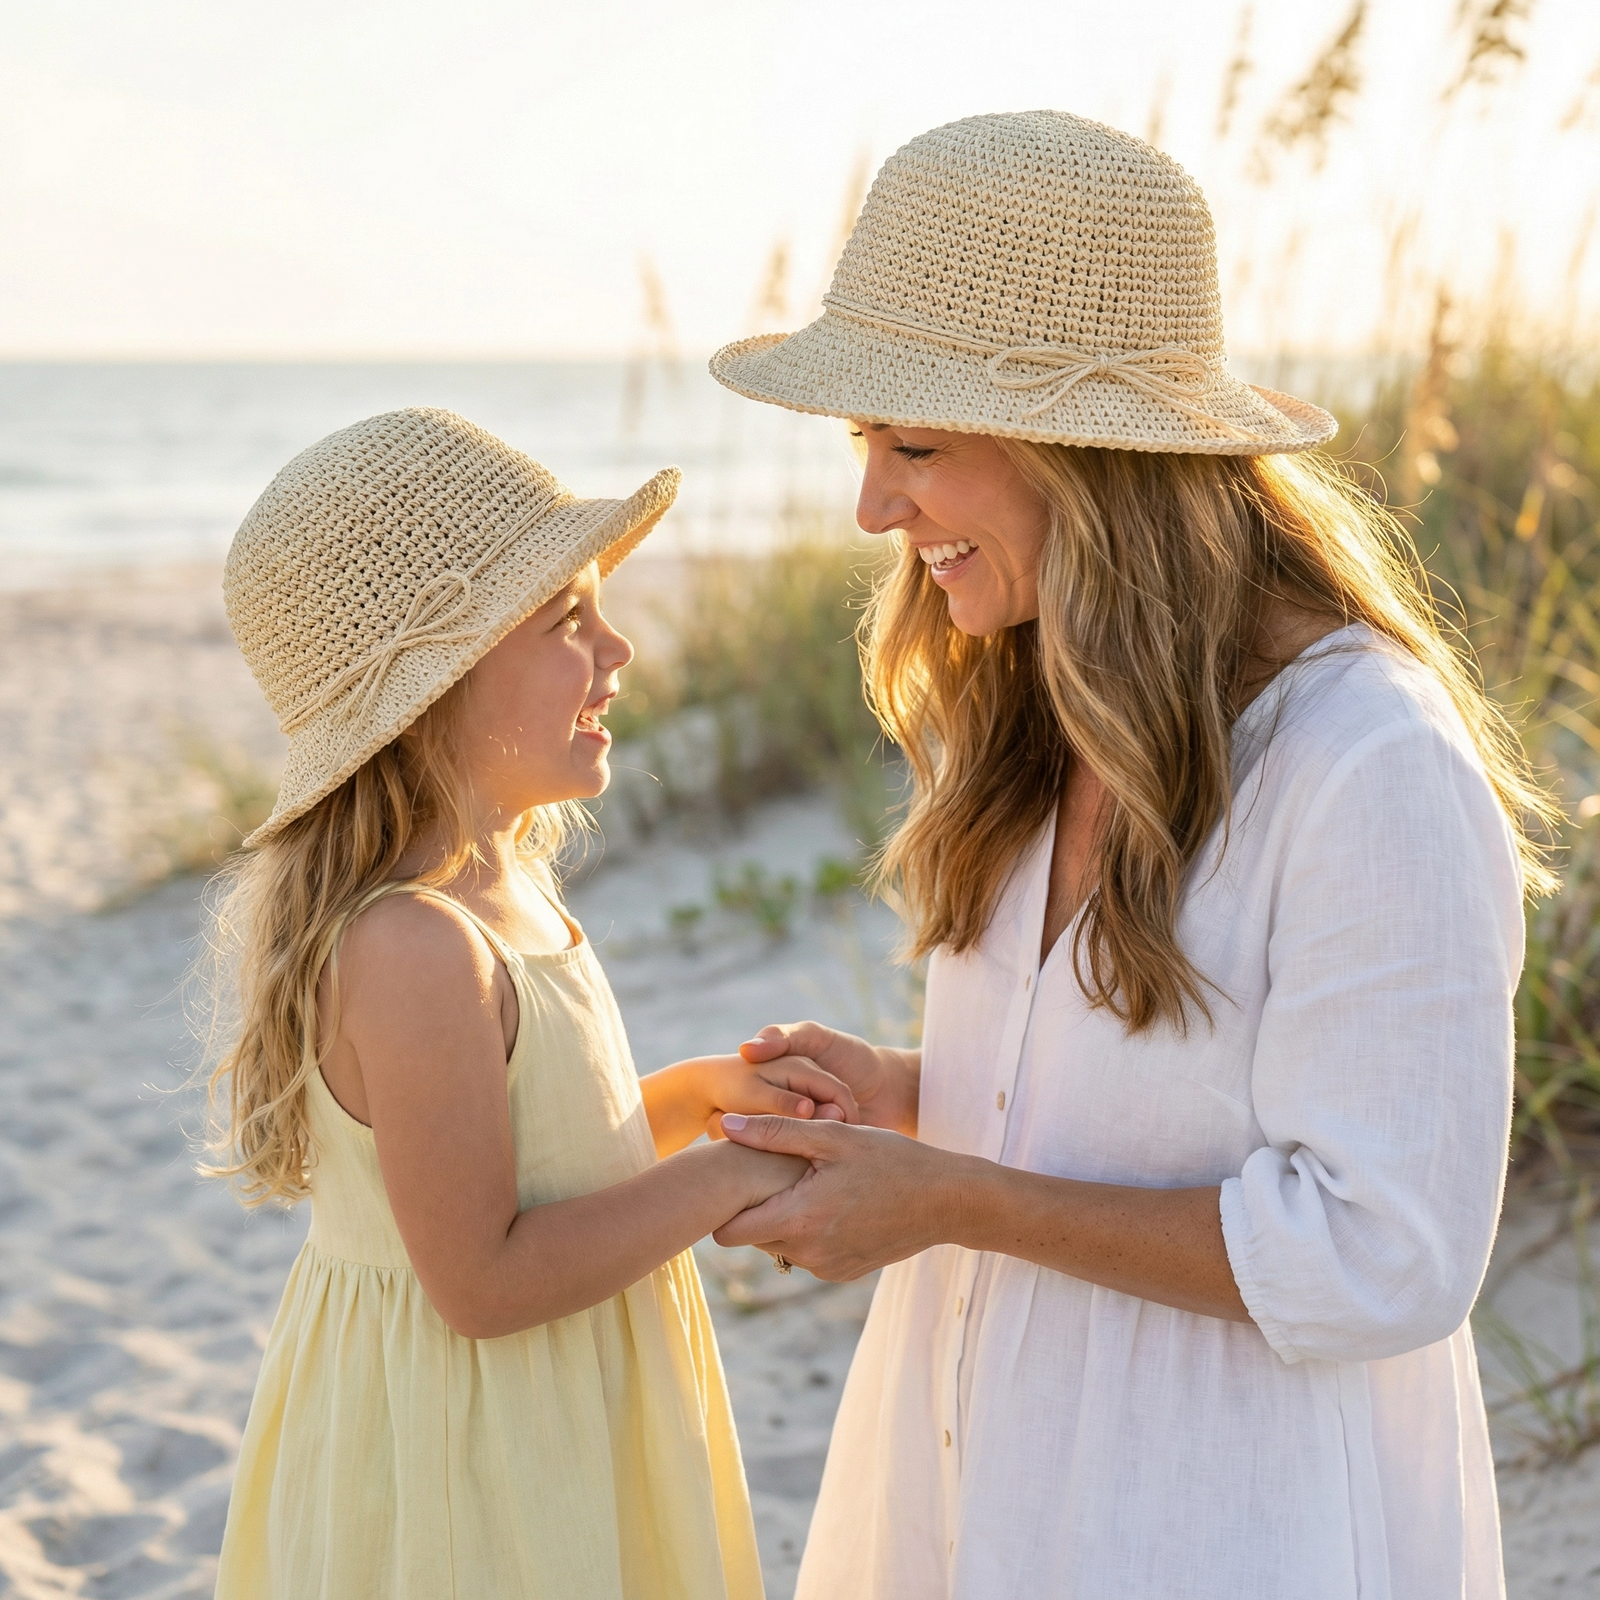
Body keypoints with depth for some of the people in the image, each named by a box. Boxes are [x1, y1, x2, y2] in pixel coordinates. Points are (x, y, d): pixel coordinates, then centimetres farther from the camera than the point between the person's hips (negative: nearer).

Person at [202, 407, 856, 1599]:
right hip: (465, 1449, -9)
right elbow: (484, 1278, -26)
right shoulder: (412, 948, -28)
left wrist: (704, 1090, 0)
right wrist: (727, 1176, -20)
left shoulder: (499, 880, 2)